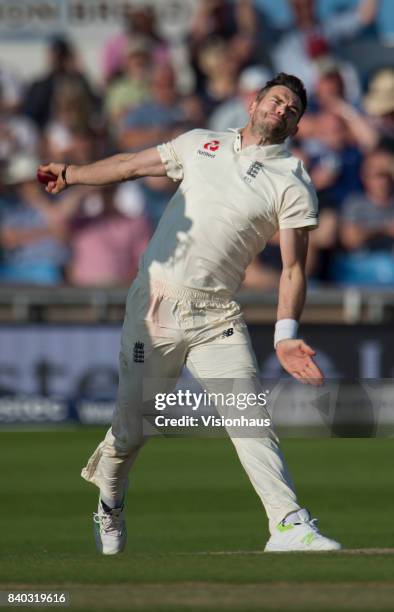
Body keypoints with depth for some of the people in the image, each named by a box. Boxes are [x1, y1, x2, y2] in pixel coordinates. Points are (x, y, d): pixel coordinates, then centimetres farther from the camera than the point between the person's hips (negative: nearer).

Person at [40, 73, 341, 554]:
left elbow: (293, 267, -3)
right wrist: (71, 174, 7)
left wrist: (285, 333, -17)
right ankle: (109, 505, 31)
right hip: (155, 303, 1)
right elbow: (132, 165, 21)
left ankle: (289, 525, -18)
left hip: (216, 316, -1)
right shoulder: (200, 145, 12)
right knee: (132, 423, 4)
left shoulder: (293, 185, 3)